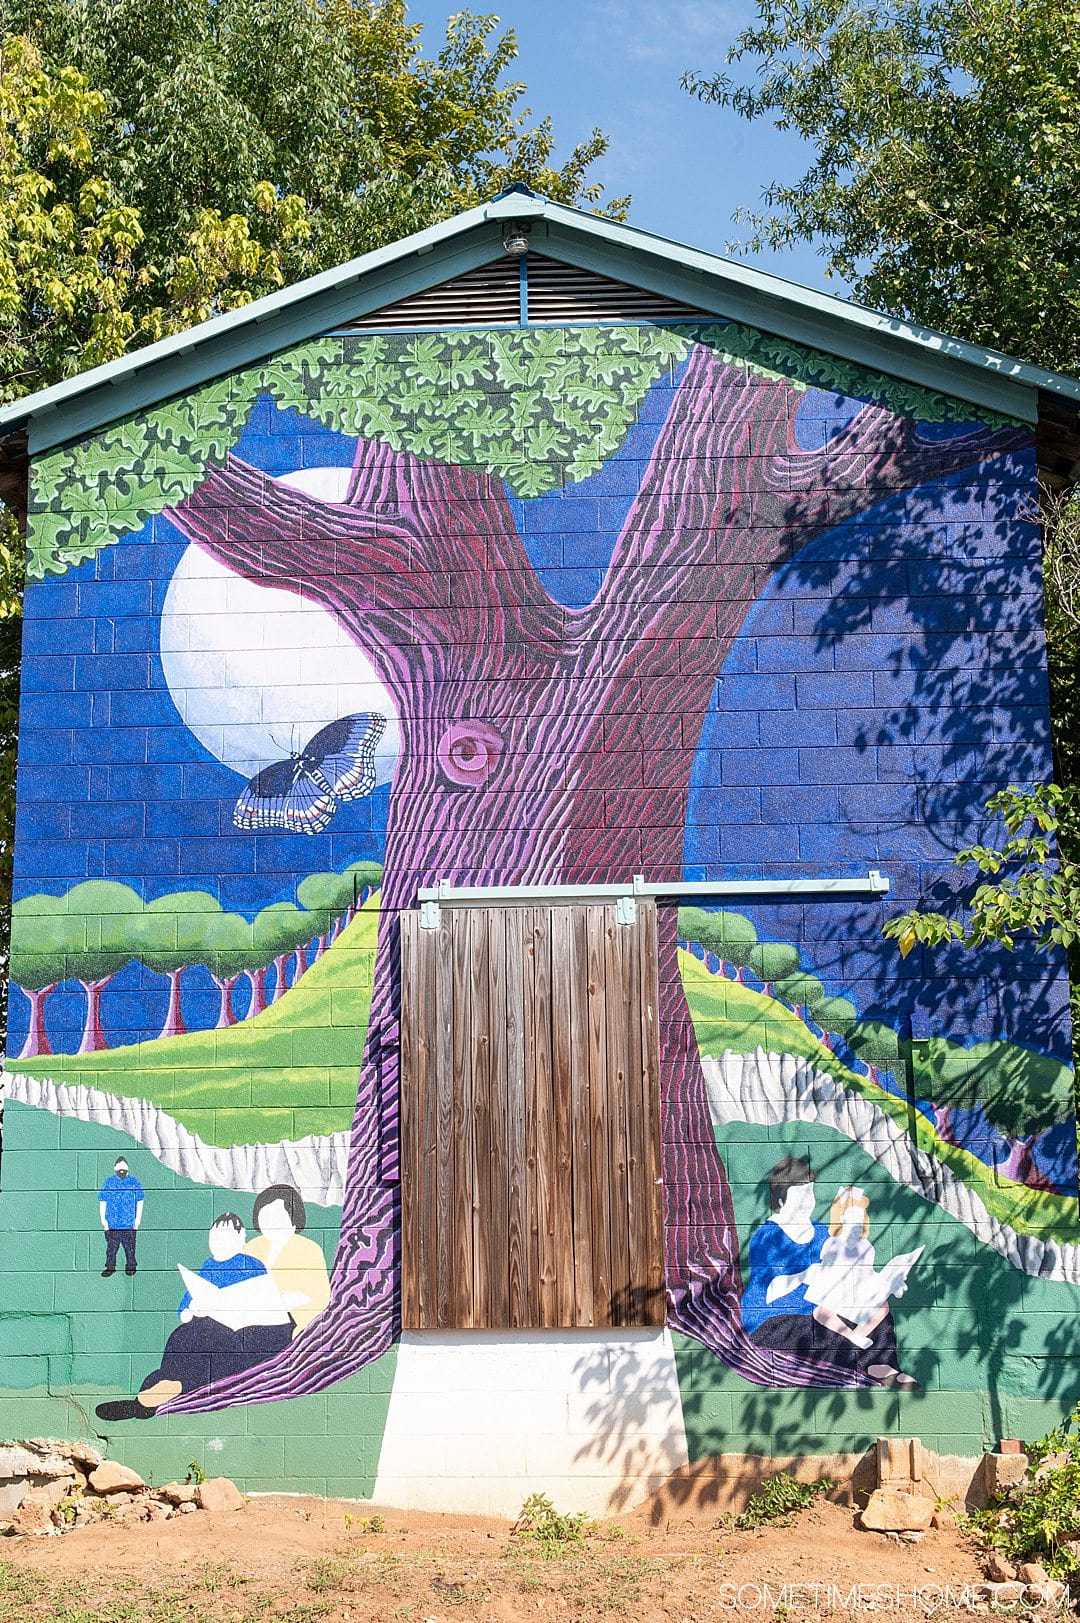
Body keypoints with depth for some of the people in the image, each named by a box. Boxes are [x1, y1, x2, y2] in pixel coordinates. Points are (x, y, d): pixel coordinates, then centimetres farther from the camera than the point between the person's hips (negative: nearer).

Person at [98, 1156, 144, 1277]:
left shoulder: (134, 1182, 1)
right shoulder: (109, 1182, 2)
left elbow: (140, 1202, 5)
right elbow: (102, 1202, 6)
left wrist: (138, 1219, 1)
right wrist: (103, 1219, 1)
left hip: (130, 1223, -1)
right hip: (112, 1223, 1)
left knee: (129, 1247, 7)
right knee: (111, 1246, 5)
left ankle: (131, 1266, 22)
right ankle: (110, 1267, 18)